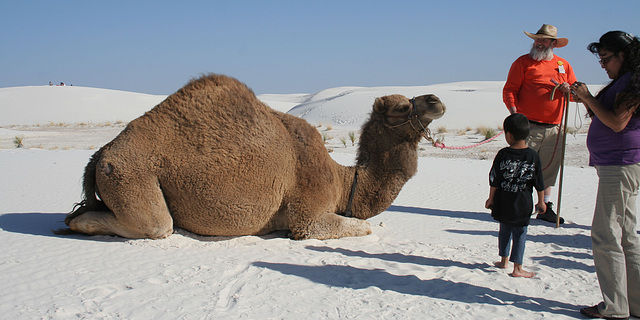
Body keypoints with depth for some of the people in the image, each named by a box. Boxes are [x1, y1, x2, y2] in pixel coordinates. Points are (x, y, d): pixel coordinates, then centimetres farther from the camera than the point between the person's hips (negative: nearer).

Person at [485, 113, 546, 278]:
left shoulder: (502, 155, -9)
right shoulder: (533, 156, -8)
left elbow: (494, 180, -3)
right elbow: (539, 184, -1)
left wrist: (491, 198, 9)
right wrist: (541, 202, 10)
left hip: (503, 203, 1)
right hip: (523, 205, -1)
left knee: (504, 230, 18)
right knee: (520, 234, 6)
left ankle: (504, 260, 30)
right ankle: (517, 267, 6)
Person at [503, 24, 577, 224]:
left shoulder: (563, 65, 16)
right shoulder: (523, 62, 3)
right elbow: (509, 90, -3)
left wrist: (567, 90, -6)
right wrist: (514, 112, -17)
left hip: (554, 127, 5)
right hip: (528, 125, -4)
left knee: (549, 167, 9)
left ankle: (546, 207, 18)